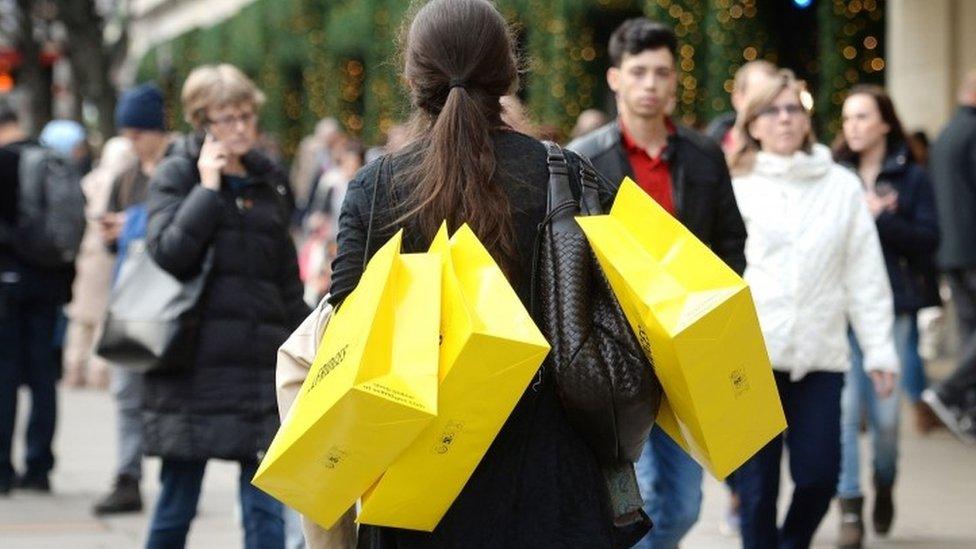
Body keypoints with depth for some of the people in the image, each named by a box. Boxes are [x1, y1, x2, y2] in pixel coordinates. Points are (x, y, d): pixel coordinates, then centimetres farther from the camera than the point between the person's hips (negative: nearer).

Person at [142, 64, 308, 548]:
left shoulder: (269, 181, 14)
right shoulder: (176, 176, 1)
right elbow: (167, 253, -15)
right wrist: (209, 188, -13)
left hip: (260, 361, 4)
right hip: (194, 359, -3)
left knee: (265, 507, 0)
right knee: (177, 503, 3)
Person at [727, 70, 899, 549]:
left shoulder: (842, 187, 9)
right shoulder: (735, 187, 4)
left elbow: (865, 275, 8)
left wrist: (879, 349, 5)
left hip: (820, 353, 1)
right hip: (749, 353, -1)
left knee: (818, 476, 0)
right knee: (756, 483, 0)